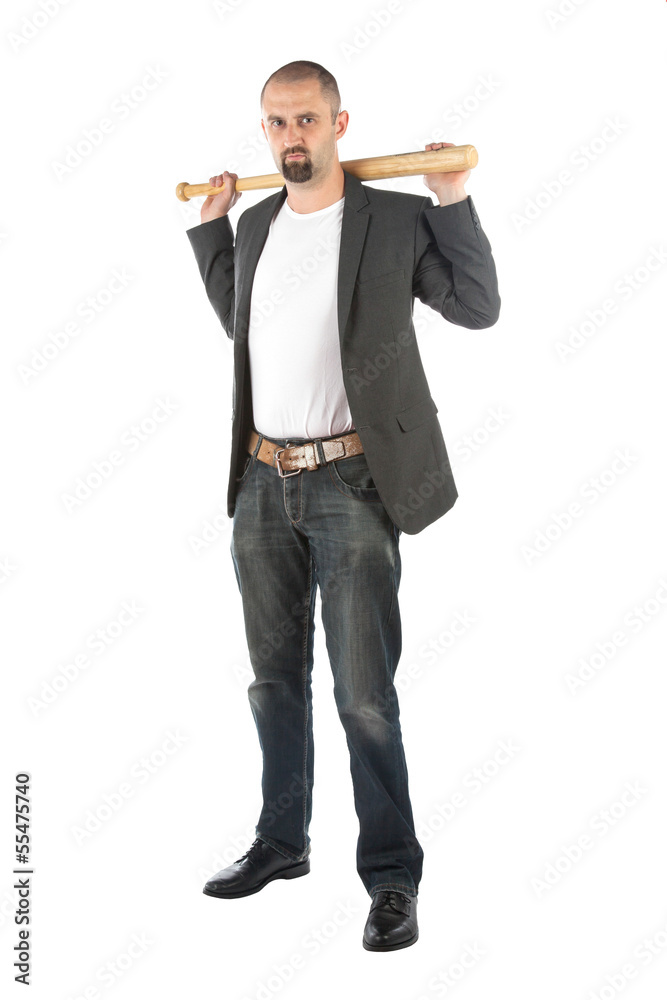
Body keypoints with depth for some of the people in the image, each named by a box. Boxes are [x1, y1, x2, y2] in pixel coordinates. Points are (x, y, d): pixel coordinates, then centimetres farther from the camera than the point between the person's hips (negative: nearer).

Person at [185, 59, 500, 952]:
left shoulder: (395, 219, -4)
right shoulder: (257, 224, 12)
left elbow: (479, 307, -2)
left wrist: (454, 199, -10)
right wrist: (211, 225, 21)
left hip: (350, 486, -5)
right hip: (263, 485, 6)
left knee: (365, 696, -4)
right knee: (273, 679, 16)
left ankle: (392, 876, 9)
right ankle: (282, 842, 33)